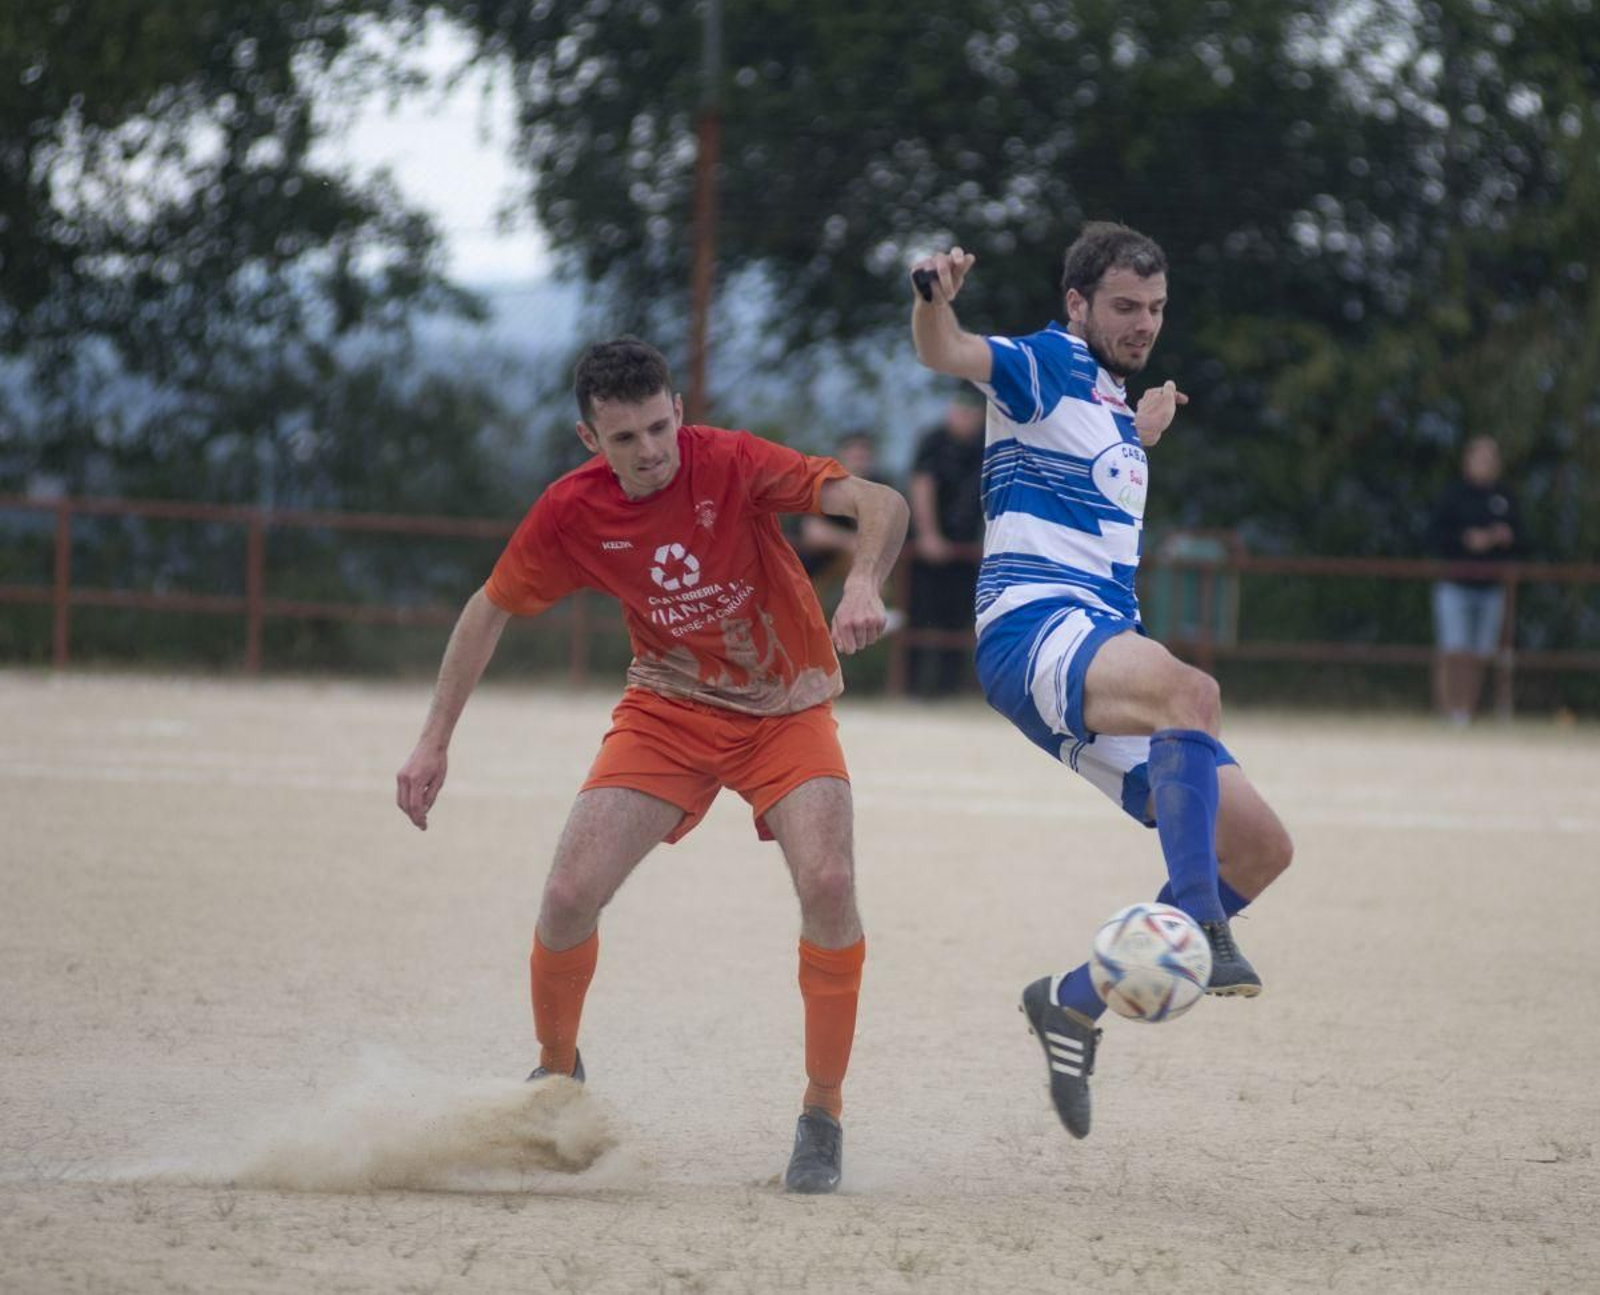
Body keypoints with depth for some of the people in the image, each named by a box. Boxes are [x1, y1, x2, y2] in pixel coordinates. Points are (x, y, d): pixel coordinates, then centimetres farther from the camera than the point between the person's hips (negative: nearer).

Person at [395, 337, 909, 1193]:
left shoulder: (731, 464, -23)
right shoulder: (572, 512, -14)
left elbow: (881, 505, -31)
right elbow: (490, 611, 2)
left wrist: (863, 583, -51)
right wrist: (434, 741, -1)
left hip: (785, 711, -2)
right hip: (669, 710, 2)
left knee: (829, 883, -25)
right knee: (569, 897, -10)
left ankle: (822, 1115, -10)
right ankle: (557, 1073, 20)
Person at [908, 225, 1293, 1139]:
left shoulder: (1113, 403, 25)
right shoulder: (1049, 365, 0)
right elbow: (948, 354, -22)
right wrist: (935, 301, -43)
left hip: (1104, 642, 9)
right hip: (1033, 624, -9)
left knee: (1259, 847, 1)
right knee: (1192, 691, -39)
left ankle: (1077, 1000, 9)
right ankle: (1197, 926, -49)